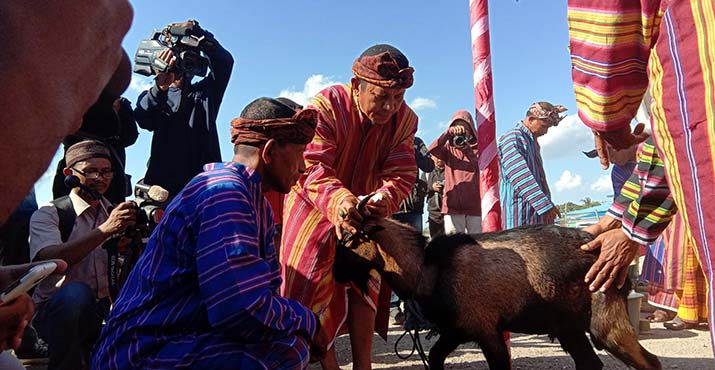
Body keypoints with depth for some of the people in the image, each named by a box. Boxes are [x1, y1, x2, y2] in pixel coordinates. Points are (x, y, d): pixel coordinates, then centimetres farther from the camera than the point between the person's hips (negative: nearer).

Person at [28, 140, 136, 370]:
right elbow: (49, 261, -24)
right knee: (75, 293, -35)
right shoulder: (48, 214, -3)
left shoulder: (118, 213, 9)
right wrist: (105, 230, -34)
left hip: (107, 309, 4)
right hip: (57, 311, -3)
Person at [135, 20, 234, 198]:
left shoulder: (206, 92, 20)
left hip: (203, 179, 0)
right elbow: (143, 119, -6)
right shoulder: (151, 96, 18)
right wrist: (160, 87, -24)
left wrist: (194, 29, -9)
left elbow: (224, 61, 4)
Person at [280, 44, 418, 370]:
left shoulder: (404, 119, -14)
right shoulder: (326, 105, -28)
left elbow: (400, 175, -20)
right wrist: (338, 200, -54)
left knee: (364, 283, 0)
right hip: (314, 206, -3)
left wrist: (383, 200, -43)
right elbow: (311, 168, -34)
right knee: (314, 285, -1)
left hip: (364, 211, 3)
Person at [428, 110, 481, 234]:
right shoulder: (449, 148, 12)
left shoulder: (479, 147, 10)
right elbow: (432, 149, -6)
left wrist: (467, 148, -14)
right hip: (453, 205, 0)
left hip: (475, 205, 0)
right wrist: (448, 133, -18)